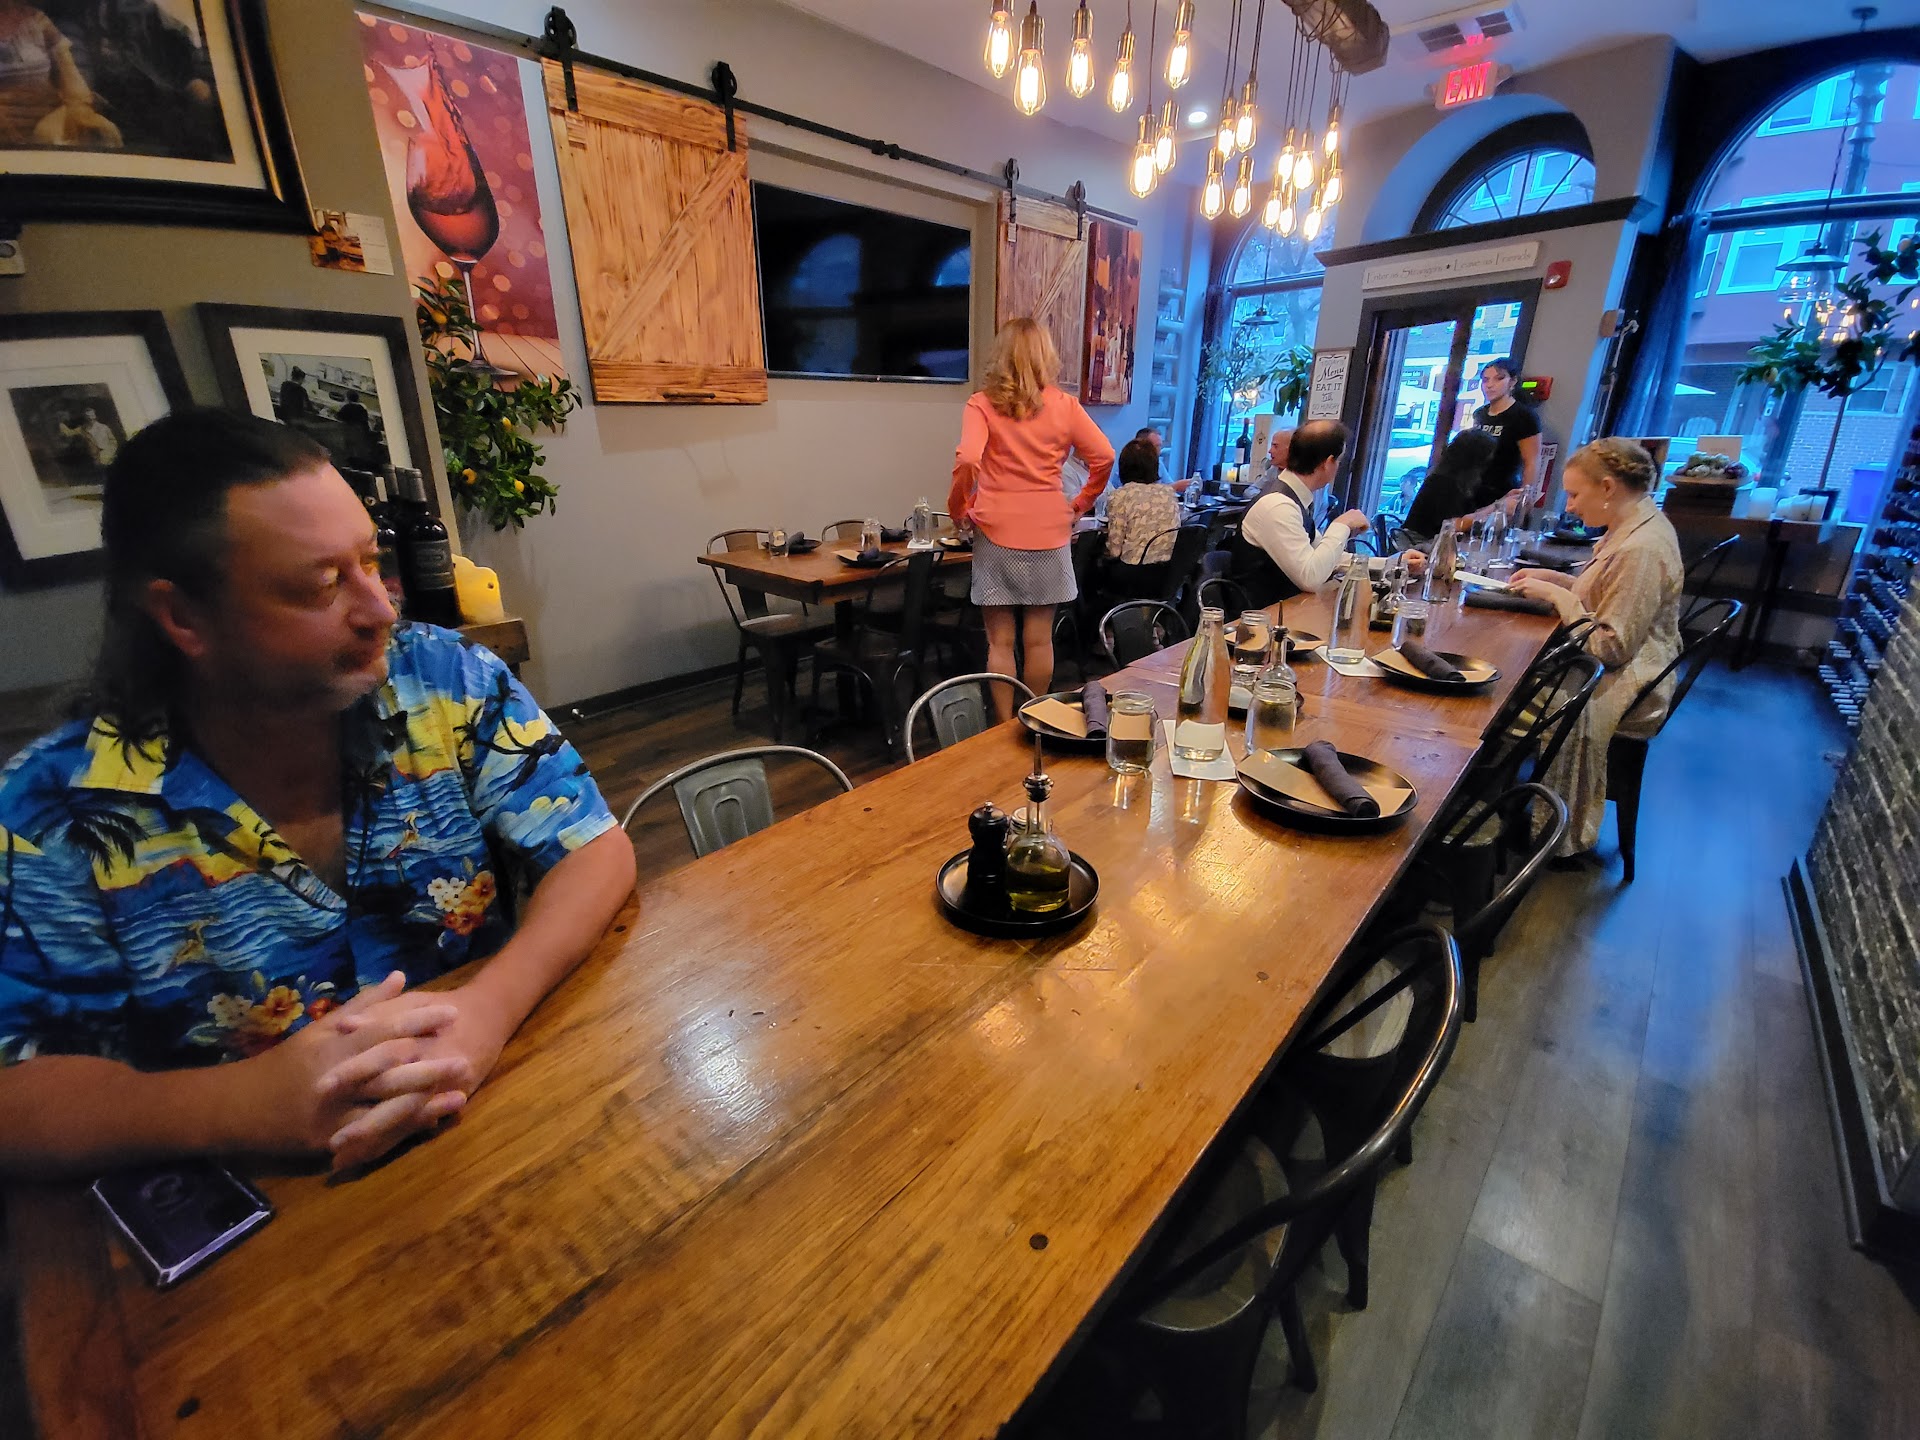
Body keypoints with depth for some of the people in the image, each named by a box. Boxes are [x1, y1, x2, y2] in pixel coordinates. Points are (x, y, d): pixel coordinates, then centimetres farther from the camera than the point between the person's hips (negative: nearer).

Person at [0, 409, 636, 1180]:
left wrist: (488, 1009, -26)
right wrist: (242, 1104, -25)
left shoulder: (447, 681, -9)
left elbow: (596, 851, -10)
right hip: (262, 1205, 2)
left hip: (495, 1108, -1)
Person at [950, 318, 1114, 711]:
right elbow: (1104, 457, 0)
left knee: (1000, 642, 6)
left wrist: (958, 508, -3)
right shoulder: (1064, 404, 2)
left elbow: (967, 461, -18)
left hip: (997, 532, -2)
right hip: (1048, 531, 2)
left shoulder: (982, 404, -5)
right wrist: (1080, 504, 11)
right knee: (1039, 640, 10)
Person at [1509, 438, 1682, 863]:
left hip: (1627, 689, -10)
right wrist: (1555, 578, 5)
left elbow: (1610, 647, -25)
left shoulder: (1642, 550, -25)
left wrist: (1557, 594, -20)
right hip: (1623, 671, 10)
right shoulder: (1640, 525, 6)